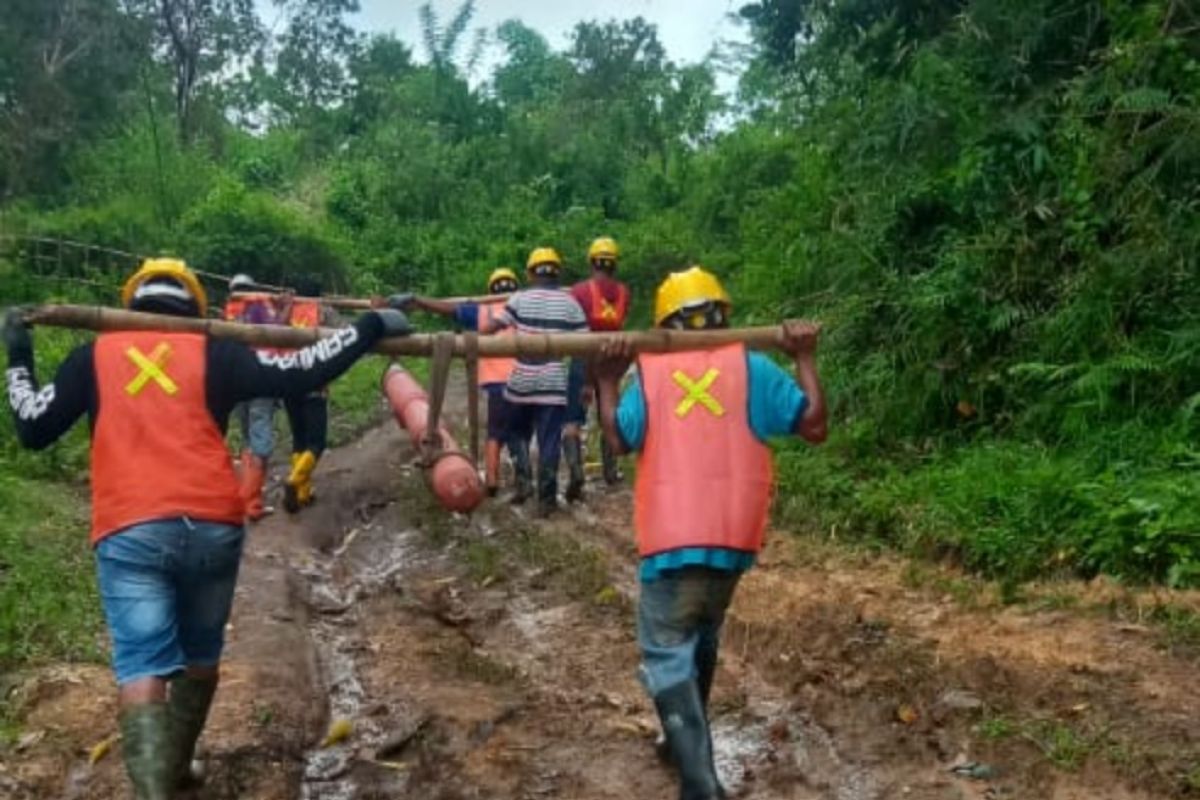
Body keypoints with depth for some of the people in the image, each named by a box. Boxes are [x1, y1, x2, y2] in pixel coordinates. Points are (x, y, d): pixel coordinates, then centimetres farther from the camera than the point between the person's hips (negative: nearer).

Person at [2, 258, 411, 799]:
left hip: (128, 532, -1)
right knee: (200, 652, 20)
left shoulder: (93, 357, 12)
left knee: (142, 665, -1)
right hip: (213, 524, 1)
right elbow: (300, 375, 1)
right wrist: (371, 327, 9)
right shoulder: (213, 354, 9)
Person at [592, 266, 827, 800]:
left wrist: (607, 382, 8)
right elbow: (814, 426, 2)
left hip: (672, 536, -3)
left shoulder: (649, 370, 5)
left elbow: (619, 439, -1)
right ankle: (686, 740, 40)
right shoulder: (752, 366, 6)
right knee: (701, 637, 25)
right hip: (734, 535, 3)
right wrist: (805, 359, 10)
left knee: (667, 653, 1)